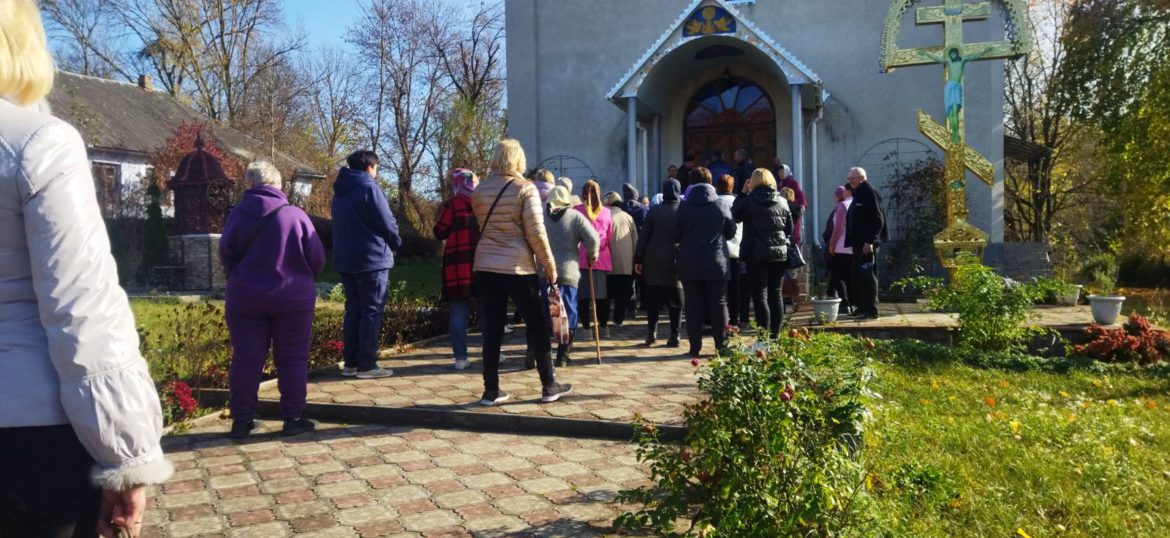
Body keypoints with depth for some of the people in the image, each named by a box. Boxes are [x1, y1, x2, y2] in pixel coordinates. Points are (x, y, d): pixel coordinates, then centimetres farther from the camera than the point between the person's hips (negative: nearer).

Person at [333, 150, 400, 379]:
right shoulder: (369, 188, -12)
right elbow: (387, 223, -13)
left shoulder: (340, 191, 14)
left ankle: (350, 362, 12)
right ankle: (366, 365, -3)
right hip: (371, 258, -8)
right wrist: (396, 243, 7)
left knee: (353, 310, 11)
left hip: (345, 259, 8)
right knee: (371, 311, -3)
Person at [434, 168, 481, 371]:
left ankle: (461, 357, -1)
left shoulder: (451, 205, -5)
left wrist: (442, 215, 13)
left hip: (458, 265, -3)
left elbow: (440, 234, -3)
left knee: (459, 311, 1)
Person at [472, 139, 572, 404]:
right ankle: (549, 386, 14)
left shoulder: (479, 191, 6)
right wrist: (550, 265, -3)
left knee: (492, 329, 7)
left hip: (486, 267, 4)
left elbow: (482, 226, 14)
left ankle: (491, 390, 10)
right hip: (519, 267, -4)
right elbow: (536, 232, -10)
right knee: (537, 326, 7)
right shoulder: (525, 188, -7)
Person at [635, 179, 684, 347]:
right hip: (676, 261, 0)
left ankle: (652, 333, 5)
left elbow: (643, 236, -3)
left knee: (652, 299, 10)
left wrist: (638, 259, 2)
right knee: (675, 301, 6)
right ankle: (674, 336, 3)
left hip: (654, 261, 0)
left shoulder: (654, 210, -3)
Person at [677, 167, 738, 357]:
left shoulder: (683, 207, -5)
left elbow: (677, 235, 2)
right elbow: (731, 232, 8)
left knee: (693, 306, 4)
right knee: (718, 305, 8)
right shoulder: (721, 206, -3)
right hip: (717, 264, 0)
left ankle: (695, 347, 5)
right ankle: (722, 345, 9)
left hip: (690, 265, 0)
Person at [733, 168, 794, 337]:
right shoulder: (782, 201, 6)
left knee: (760, 296, -3)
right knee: (775, 294, 11)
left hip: (756, 255, -4)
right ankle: (775, 335, 15)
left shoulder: (749, 200, -9)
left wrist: (742, 194, 9)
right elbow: (790, 228, 12)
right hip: (779, 254, 4)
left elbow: (735, 215, 7)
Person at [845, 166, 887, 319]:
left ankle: (871, 310, -4)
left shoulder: (870, 193, -11)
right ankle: (861, 307, 22)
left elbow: (878, 220, -17)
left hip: (867, 244, -10)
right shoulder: (858, 194, 18)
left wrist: (870, 241, -21)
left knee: (868, 276, -8)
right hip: (858, 243, 10)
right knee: (857, 276, 13)